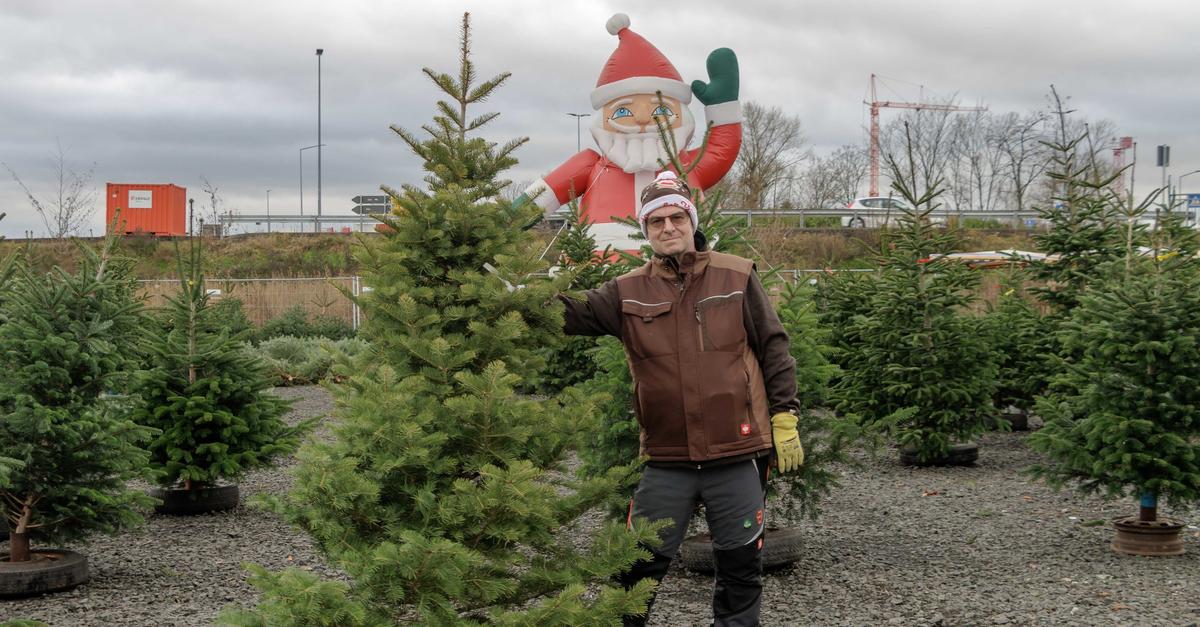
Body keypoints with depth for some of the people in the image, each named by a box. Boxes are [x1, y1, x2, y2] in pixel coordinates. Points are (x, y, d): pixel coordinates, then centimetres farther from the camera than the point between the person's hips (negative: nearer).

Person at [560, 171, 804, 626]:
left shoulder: (737, 277, 1)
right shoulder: (628, 293, 3)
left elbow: (773, 349, 4)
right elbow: (574, 314, -10)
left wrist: (784, 419, 1)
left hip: (737, 455, 0)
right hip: (666, 458, 1)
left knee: (740, 564, 11)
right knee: (639, 565, 8)